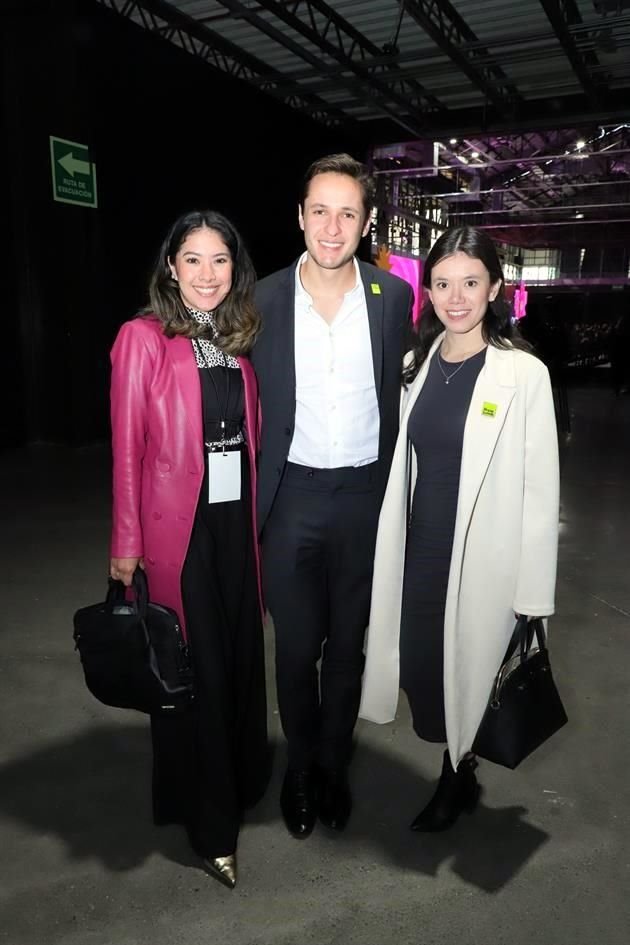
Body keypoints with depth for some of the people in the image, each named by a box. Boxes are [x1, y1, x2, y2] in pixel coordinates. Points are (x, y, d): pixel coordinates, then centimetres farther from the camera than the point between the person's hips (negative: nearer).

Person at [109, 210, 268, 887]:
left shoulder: (237, 340, 10)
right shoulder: (144, 338, -7)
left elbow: (251, 434, 10)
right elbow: (128, 447, -8)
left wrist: (258, 515, 4)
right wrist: (126, 544, -7)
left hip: (237, 518, 5)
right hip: (179, 524, -5)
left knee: (241, 653, 15)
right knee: (196, 666, 5)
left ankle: (240, 780, 39)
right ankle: (210, 825, 26)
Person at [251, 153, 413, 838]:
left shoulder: (393, 296, -2)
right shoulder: (264, 299, -3)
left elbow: (396, 396, 3)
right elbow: (252, 407, 1)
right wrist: (254, 501, -1)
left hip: (367, 495, 1)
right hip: (293, 497, 0)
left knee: (347, 645, 15)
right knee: (296, 648, 11)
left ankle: (333, 764, 38)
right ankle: (300, 767, 36)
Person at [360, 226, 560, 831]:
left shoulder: (524, 374, -12)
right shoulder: (416, 364, 4)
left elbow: (539, 491, -11)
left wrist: (533, 599, -10)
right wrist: (393, 554, 10)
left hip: (481, 562, -4)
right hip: (416, 555, 5)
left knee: (465, 674, 11)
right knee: (421, 673, 13)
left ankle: (456, 780, 42)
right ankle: (458, 772, 42)